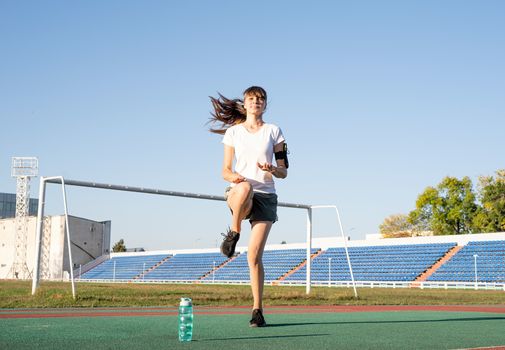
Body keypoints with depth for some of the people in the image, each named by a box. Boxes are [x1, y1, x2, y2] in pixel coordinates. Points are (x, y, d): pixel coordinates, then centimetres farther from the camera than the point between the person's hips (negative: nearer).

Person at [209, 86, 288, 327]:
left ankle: (257, 310, 2)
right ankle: (233, 234, -16)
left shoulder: (274, 131, 10)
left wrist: (272, 169, -14)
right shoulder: (233, 132, 11)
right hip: (237, 193, 0)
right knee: (245, 188, -40)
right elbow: (225, 171, 8)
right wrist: (234, 177, -15)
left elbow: (283, 172, 9)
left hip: (265, 197, 1)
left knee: (255, 255, -8)